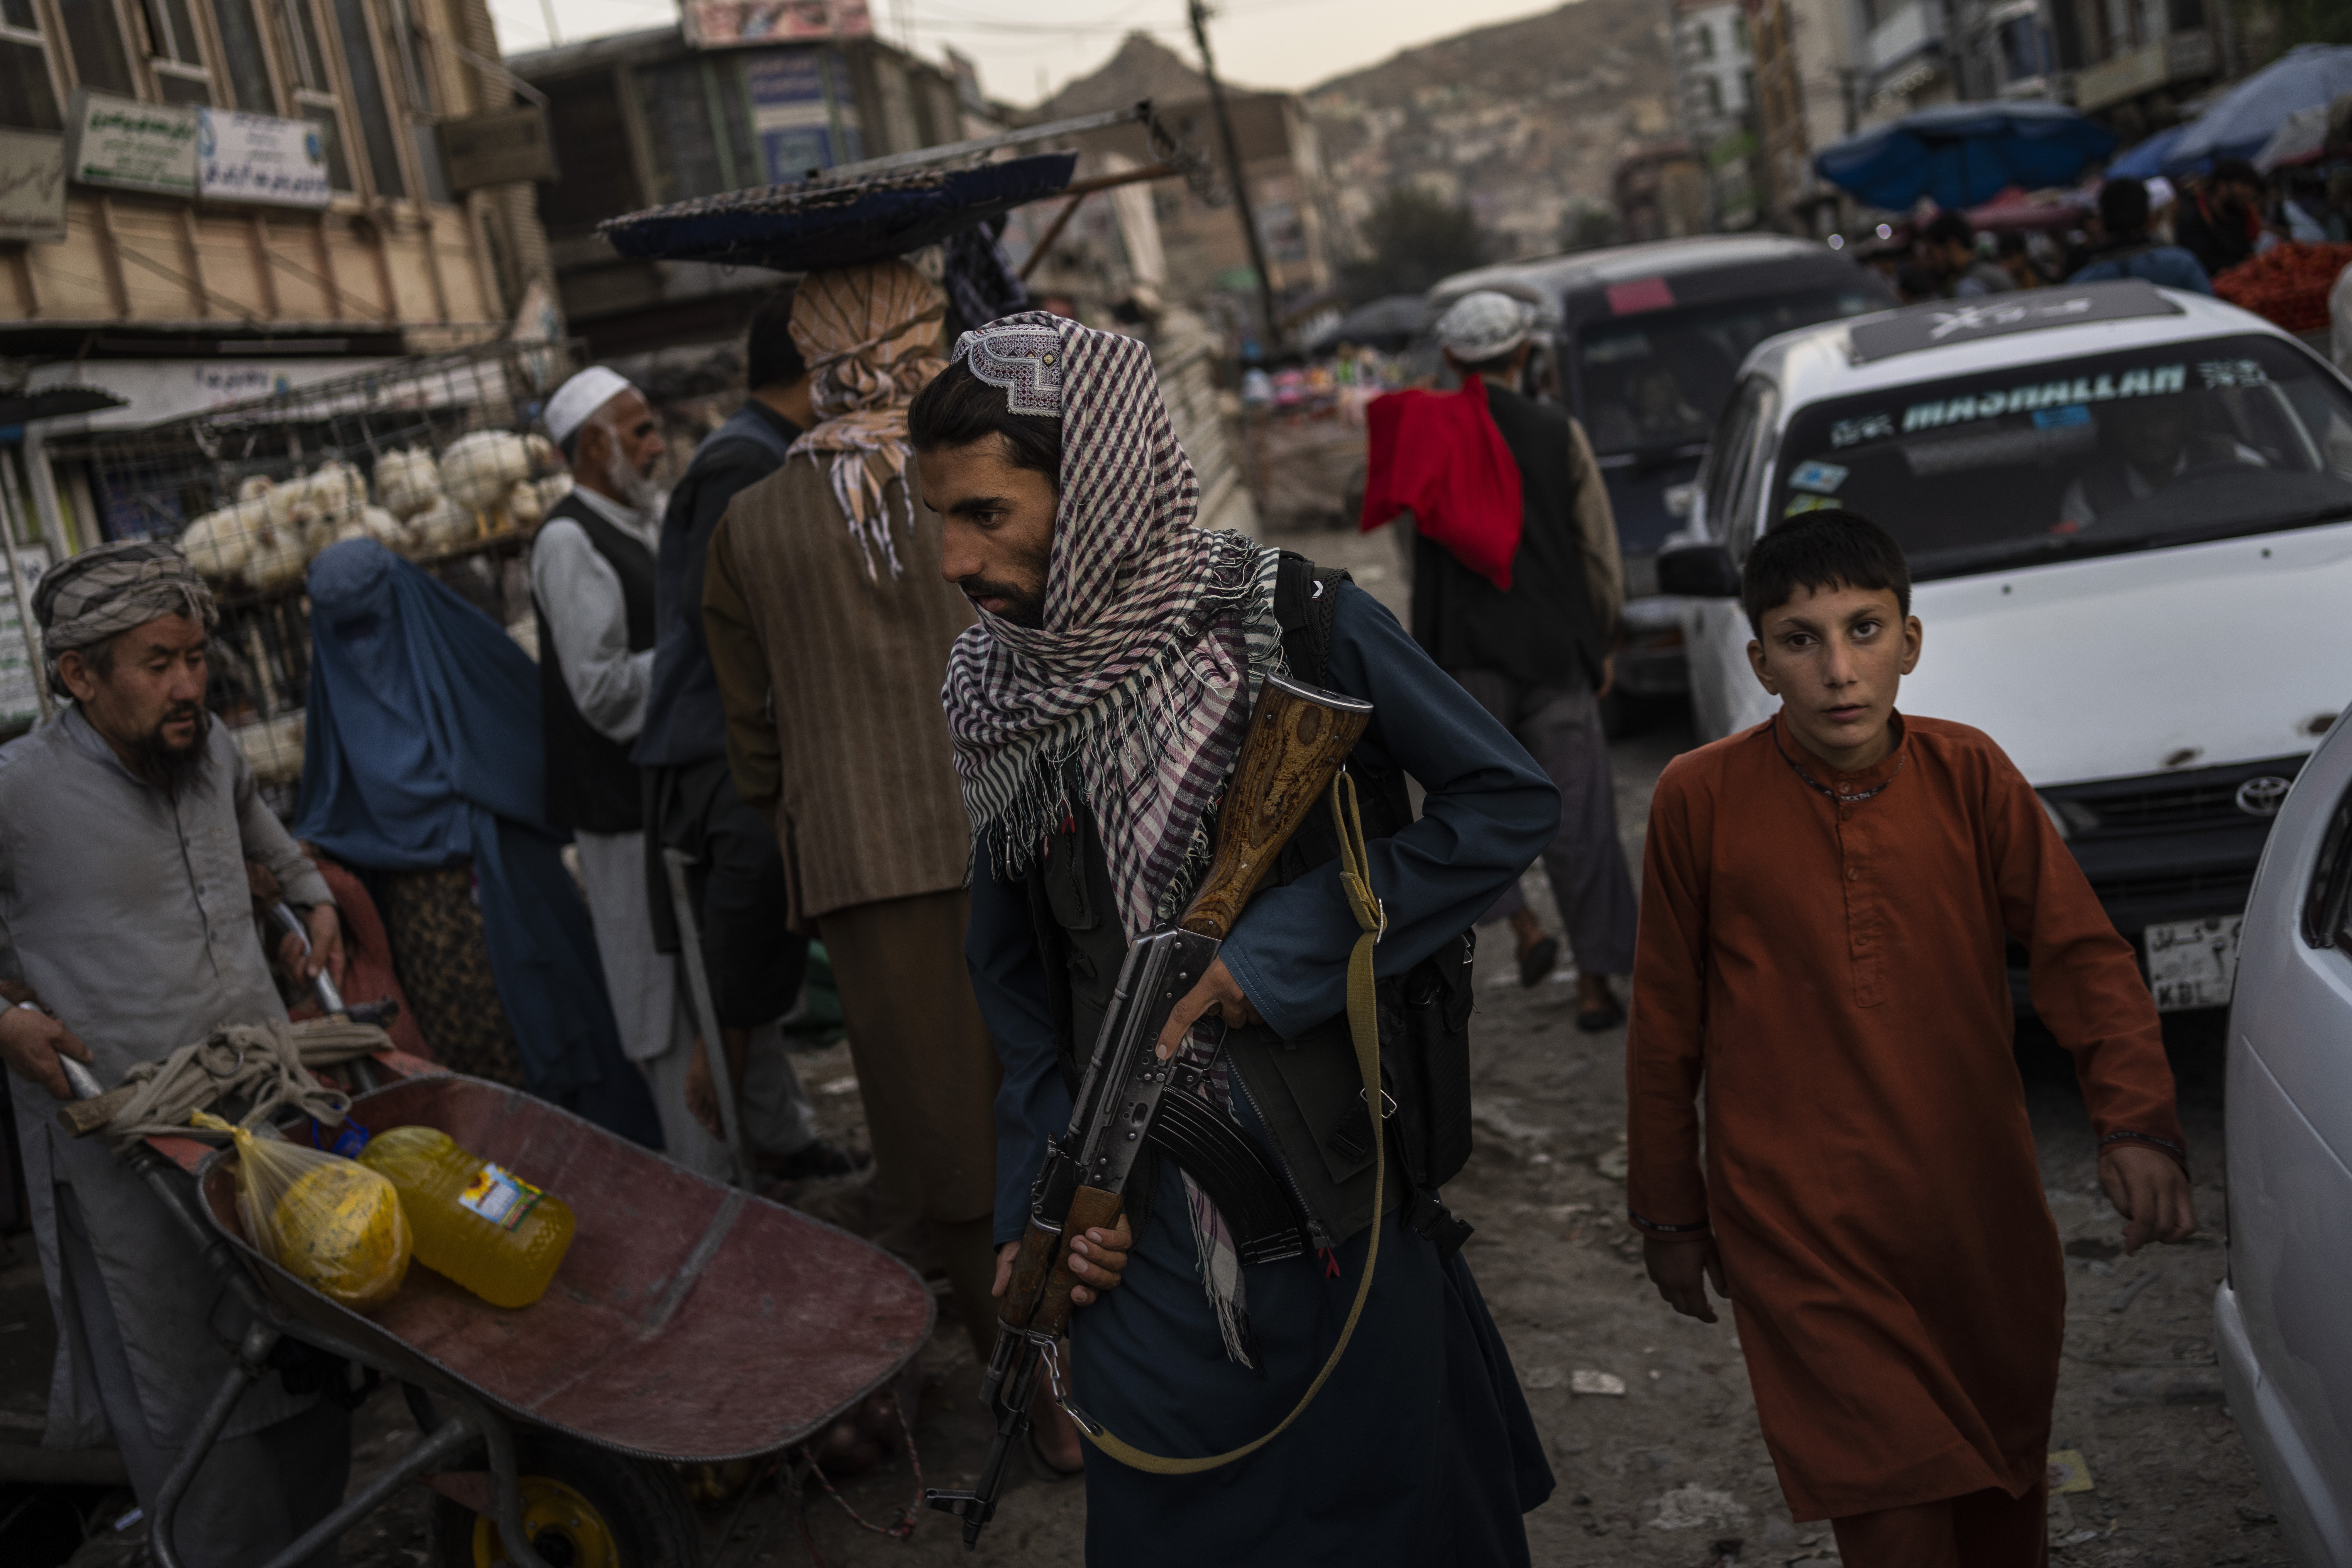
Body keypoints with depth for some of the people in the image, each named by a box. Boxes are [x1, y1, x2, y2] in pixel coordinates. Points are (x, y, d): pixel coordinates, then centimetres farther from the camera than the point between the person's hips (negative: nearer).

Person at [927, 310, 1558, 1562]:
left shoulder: (1291, 622, -13)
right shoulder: (1003, 693, 1)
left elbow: (1508, 802, -10)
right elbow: (1010, 965, 9)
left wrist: (1285, 950, -17)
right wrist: (1037, 1200, 1)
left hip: (1339, 1176, -3)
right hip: (1138, 1225, 3)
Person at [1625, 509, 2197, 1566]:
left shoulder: (1970, 776, -4)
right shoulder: (1700, 799, -9)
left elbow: (2080, 951, -5)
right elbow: (1667, 1023, 0)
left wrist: (2134, 1119, -22)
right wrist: (1669, 1212, 6)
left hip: (1980, 1217, 3)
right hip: (1799, 1236, -3)